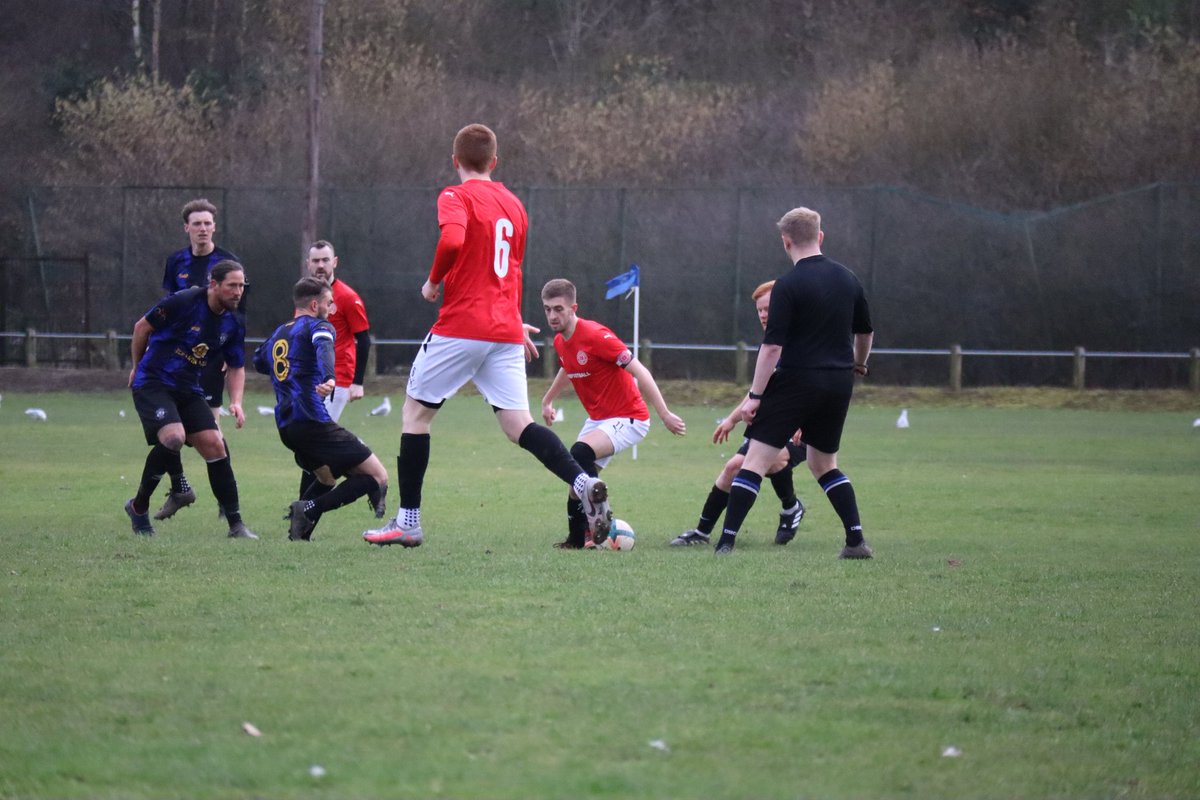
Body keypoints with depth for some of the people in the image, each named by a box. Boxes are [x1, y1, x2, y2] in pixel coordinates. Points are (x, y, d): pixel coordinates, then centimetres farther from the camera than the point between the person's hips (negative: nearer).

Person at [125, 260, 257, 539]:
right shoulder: (183, 302, -18)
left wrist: (236, 402, -3)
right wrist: (138, 367, 9)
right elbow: (142, 327, -4)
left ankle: (235, 524, 2)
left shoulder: (234, 323, 1)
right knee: (173, 437, -27)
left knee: (215, 446, -5)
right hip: (153, 383, -6)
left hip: (189, 390, 6)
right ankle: (138, 507, -8)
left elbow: (236, 367, 14)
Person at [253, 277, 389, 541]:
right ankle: (310, 509, -22)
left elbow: (258, 362, 40)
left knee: (326, 480, 29)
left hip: (285, 427, 8)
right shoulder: (318, 326, 0)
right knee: (377, 477, -7)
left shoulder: (277, 334, 21)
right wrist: (328, 379, -43)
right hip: (313, 421, -8)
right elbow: (324, 348, -24)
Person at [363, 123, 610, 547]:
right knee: (518, 424, 2)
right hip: (505, 331, 6)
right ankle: (583, 482, -23)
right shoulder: (513, 204, 16)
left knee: (416, 412, 9)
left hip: (460, 328, -6)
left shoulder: (456, 198, -5)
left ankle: (408, 522, 9)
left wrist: (433, 281, -9)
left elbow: (452, 241, -26)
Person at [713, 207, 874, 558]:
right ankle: (856, 541, 11)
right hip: (838, 383, 6)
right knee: (824, 464, 20)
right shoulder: (847, 279, 7)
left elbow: (772, 347, -16)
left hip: (796, 383, -6)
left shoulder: (788, 286, -12)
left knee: (755, 460, -3)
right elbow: (865, 332, 20)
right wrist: (858, 363, 40)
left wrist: (754, 395, -12)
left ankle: (726, 542, -10)